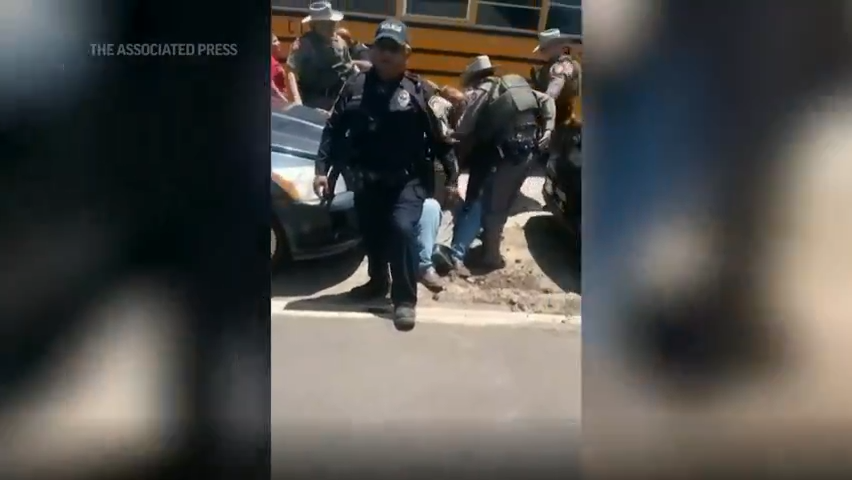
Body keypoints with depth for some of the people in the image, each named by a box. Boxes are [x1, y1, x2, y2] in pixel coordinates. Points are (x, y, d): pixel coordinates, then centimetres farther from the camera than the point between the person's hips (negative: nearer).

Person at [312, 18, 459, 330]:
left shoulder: (420, 91, -4)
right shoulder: (355, 87, 0)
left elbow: (441, 137, -2)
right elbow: (333, 131, 4)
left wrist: (452, 176, -3)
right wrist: (322, 168, -2)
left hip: (409, 178, -3)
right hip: (366, 179, 3)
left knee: (402, 228, -20)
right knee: (372, 234, 14)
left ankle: (405, 299, -5)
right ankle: (378, 282, 42)